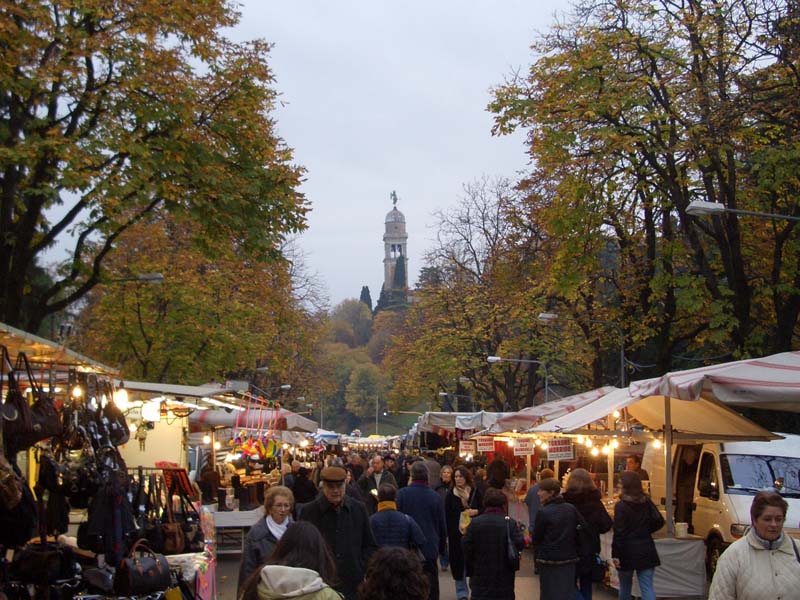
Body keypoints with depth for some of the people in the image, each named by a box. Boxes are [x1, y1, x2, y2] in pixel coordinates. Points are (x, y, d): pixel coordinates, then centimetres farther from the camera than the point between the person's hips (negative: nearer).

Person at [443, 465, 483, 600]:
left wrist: (475, 512, -14)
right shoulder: (450, 494, 2)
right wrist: (446, 534, -3)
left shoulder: (476, 491, 1)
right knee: (458, 561, 2)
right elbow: (447, 516, 2)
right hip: (456, 532, 0)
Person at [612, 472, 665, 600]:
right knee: (647, 587, 1)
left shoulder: (621, 506, -13)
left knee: (625, 586, 14)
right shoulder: (647, 502, 3)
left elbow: (619, 532, -15)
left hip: (627, 551, -4)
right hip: (646, 549, 4)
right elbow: (659, 521, 7)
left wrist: (615, 554, -12)